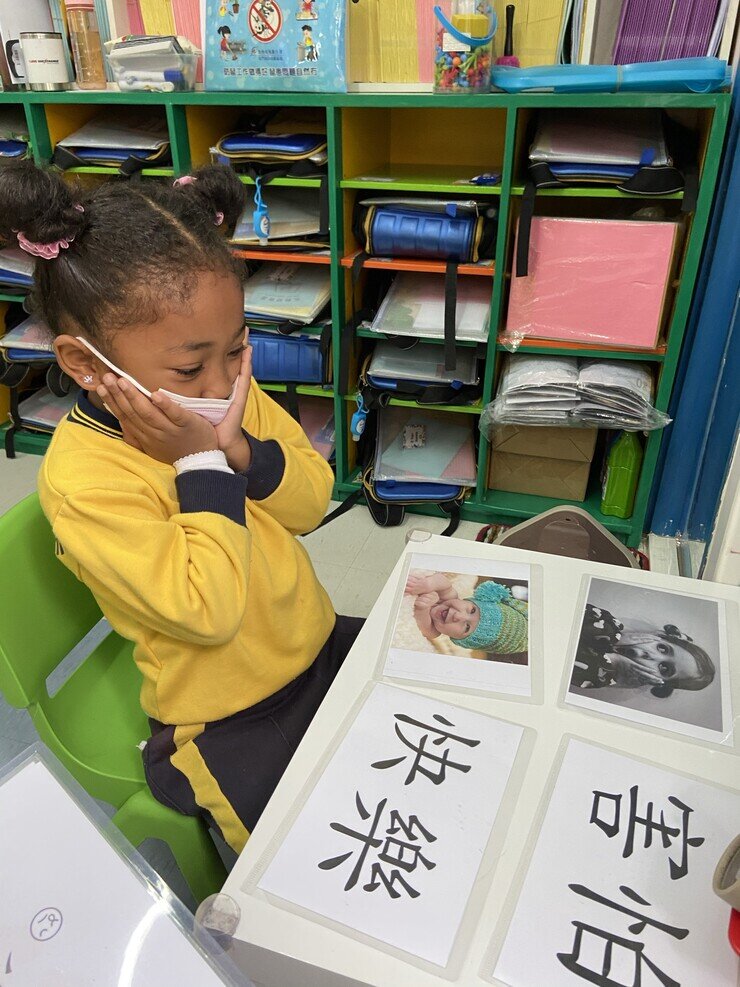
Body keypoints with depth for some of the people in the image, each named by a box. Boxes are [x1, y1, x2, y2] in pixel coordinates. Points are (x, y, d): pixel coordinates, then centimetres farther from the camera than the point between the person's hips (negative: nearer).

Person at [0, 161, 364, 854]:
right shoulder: (82, 481, -26)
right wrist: (203, 465, -28)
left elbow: (312, 503, -6)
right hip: (228, 723, -6)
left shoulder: (235, 394, -7)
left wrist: (243, 449, -23)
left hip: (318, 645, 6)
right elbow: (208, 610, -29)